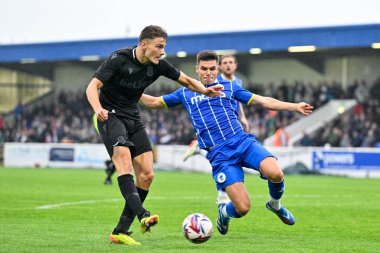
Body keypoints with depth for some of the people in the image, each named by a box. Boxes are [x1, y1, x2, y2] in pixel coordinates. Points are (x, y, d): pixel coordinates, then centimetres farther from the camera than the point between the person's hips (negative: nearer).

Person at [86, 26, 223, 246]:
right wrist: (98, 109, -42)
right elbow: (92, 87, -22)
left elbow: (185, 80, 10)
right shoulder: (119, 59, -18)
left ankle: (121, 231, -1)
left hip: (133, 118, 6)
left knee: (146, 175, -5)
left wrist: (205, 90, -11)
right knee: (124, 157, -31)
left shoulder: (158, 65, -3)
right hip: (110, 115, -6)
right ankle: (142, 214, -44)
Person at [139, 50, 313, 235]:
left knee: (276, 174, -28)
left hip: (244, 142, 2)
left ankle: (275, 204, 7)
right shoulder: (186, 93, 18)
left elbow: (263, 101, 16)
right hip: (219, 154, -1)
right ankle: (224, 212, 22)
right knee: (243, 208, -16)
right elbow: (153, 102, 24)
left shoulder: (229, 87, 18)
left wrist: (295, 107, 8)